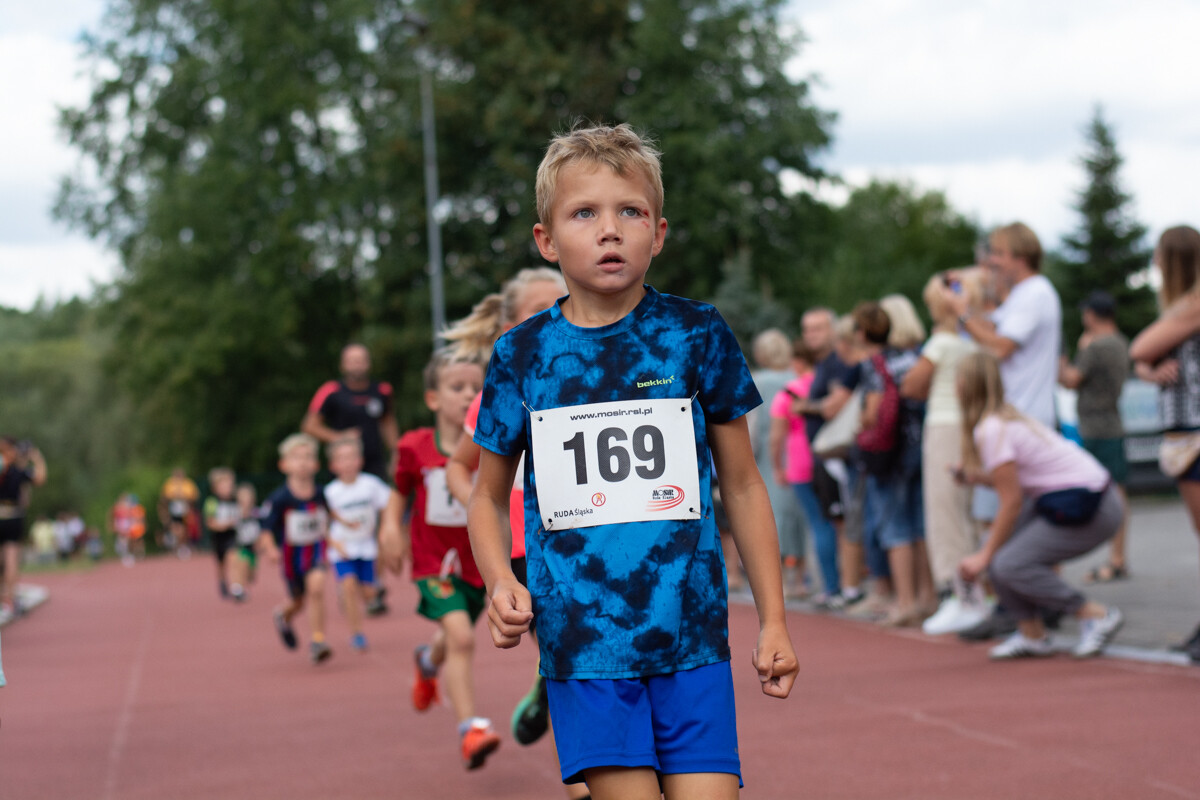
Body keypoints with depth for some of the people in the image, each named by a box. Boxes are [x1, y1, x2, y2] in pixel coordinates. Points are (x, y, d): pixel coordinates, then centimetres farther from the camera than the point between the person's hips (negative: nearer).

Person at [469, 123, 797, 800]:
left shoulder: (697, 334, 3)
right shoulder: (522, 355, 4)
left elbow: (743, 485, 9)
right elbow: (490, 496, 14)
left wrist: (774, 621, 7)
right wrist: (501, 582, -5)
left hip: (692, 637, 0)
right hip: (583, 640, 0)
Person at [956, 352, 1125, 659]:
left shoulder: (990, 430, -16)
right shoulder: (1008, 417, 12)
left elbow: (1012, 502, -15)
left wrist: (985, 556, -8)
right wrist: (980, 476, 13)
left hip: (1088, 508, -10)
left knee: (1009, 564, -15)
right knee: (997, 549, 4)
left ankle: (1097, 616, -5)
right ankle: (1032, 634, 9)